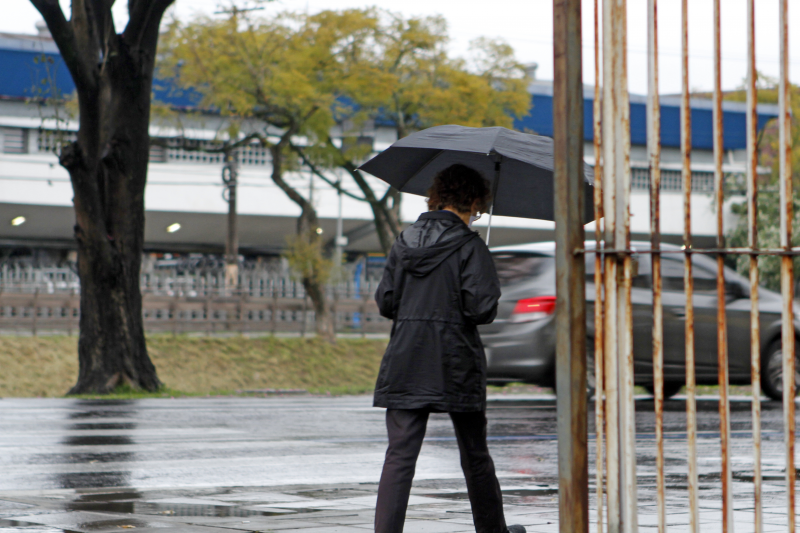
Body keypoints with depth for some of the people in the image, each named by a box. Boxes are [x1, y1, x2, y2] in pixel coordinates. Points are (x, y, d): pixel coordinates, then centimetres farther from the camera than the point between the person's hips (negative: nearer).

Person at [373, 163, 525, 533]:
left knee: (400, 454, -2)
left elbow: (385, 301, 7)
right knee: (475, 455, 13)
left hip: (405, 364, 3)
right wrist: (455, 311, 7)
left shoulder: (405, 241, 6)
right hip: (456, 365, -3)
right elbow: (481, 307, -15)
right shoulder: (469, 246, -9)